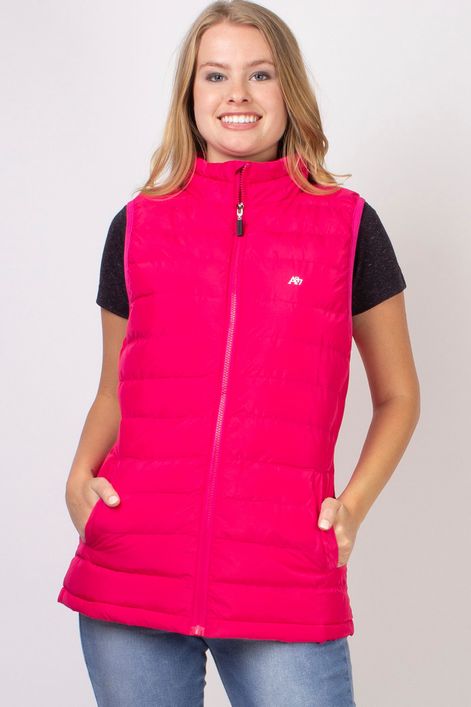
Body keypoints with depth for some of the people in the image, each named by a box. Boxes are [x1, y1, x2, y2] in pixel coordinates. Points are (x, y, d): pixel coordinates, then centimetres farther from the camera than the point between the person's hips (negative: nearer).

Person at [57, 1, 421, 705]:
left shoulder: (348, 225, 6)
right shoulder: (137, 226, 10)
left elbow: (397, 395, 13)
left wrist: (354, 503, -2)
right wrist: (80, 474, 0)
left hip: (287, 584, -1)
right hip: (130, 579, 2)